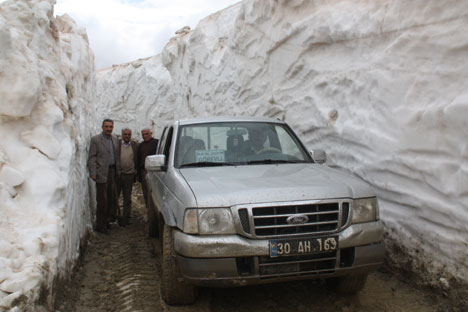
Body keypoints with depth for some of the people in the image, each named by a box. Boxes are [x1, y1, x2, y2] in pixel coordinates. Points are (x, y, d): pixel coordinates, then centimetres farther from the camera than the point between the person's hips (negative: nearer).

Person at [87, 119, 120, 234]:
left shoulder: (115, 139, 12)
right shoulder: (95, 139, -5)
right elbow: (91, 157, -7)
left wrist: (118, 170, 10)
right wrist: (93, 172, -14)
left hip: (112, 172, 6)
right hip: (102, 173, -6)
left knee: (111, 199, 11)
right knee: (102, 200, -1)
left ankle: (106, 221, 27)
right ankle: (100, 225, 10)